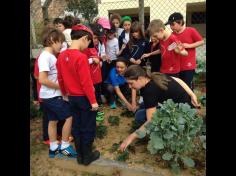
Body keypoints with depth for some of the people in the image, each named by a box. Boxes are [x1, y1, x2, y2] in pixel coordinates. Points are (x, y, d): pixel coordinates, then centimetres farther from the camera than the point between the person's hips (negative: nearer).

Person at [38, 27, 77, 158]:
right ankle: (64, 146, 13)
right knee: (69, 117, -1)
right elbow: (42, 80, -26)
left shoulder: (51, 56, 9)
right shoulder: (45, 56, -19)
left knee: (53, 121, 16)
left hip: (50, 96, 9)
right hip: (52, 96, -9)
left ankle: (53, 148, 30)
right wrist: (61, 86, -18)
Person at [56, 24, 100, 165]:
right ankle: (87, 156, 25)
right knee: (88, 128, 10)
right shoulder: (81, 57, -22)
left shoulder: (61, 56, 1)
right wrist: (93, 101, -15)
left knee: (76, 127, 17)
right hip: (84, 98, -7)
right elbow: (86, 82, -22)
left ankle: (80, 155, 31)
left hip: (72, 98, 7)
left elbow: (60, 78, 10)